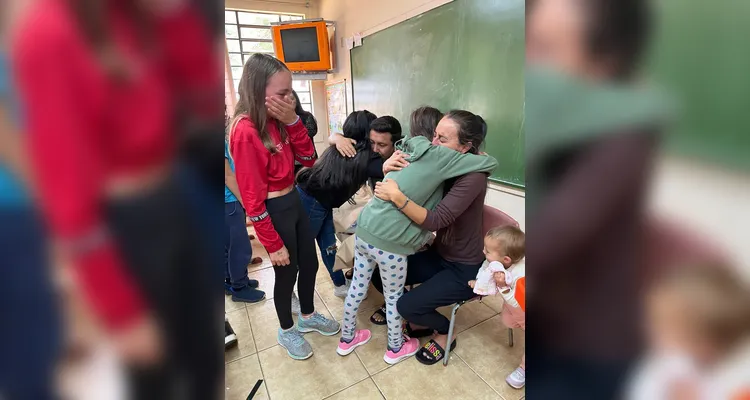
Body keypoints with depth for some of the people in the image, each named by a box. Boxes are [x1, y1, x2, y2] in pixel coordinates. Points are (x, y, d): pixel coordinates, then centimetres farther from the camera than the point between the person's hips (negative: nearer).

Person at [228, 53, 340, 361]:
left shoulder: (276, 120, 0)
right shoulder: (246, 131, -23)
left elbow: (309, 159, 1)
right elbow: (252, 197, -21)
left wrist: (292, 121, -12)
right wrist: (273, 245, -15)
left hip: (295, 202, 8)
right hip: (275, 212, -8)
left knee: (310, 264, 21)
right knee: (286, 274, 12)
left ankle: (308, 317, 46)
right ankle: (286, 331, 40)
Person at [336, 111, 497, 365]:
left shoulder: (415, 145, 2)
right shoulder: (439, 156, -16)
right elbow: (492, 163, -9)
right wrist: (476, 155, 10)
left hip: (364, 229, 7)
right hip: (389, 243, -7)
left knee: (357, 287, 23)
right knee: (394, 297, 18)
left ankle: (347, 338, 47)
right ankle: (395, 348, 44)